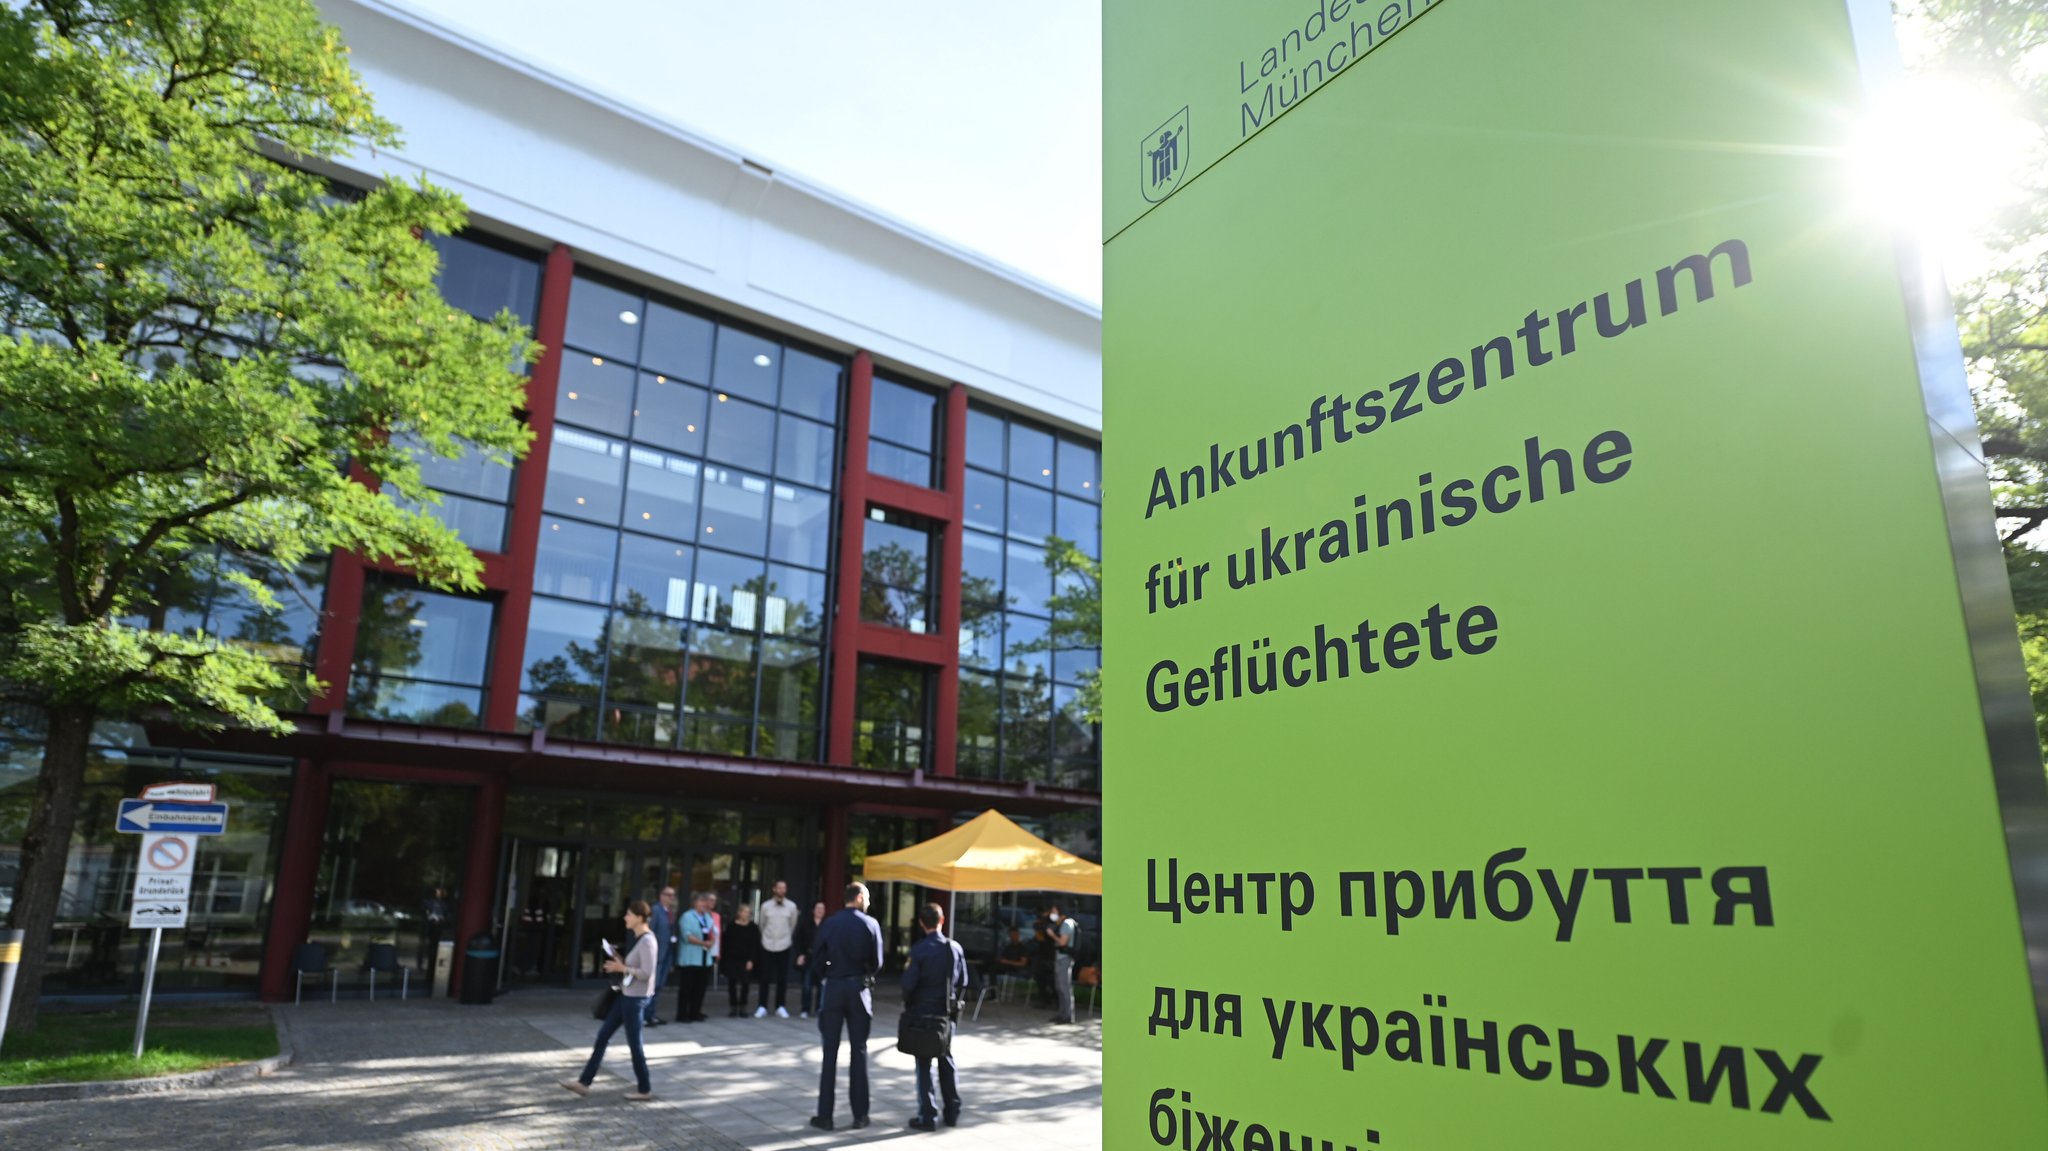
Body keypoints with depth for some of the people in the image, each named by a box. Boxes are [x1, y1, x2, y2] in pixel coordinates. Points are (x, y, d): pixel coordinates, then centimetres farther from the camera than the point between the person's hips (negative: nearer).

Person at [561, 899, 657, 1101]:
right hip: (626, 995, 10)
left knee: (634, 1043, 2)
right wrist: (620, 964, 3)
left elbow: (646, 973, -25)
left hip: (636, 998, -10)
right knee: (603, 1035, 12)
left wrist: (622, 968, -18)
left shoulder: (647, 941, -20)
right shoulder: (638, 938, 9)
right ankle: (585, 1081, 21)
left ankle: (645, 1090, 15)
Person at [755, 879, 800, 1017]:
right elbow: (762, 925, 11)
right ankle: (762, 1006, 14)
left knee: (782, 978, 4)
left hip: (784, 946, 0)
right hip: (767, 945, 0)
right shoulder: (766, 906, -3)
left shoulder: (792, 907, -3)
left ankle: (780, 1007, 13)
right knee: (765, 978, 4)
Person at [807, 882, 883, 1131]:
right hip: (859, 988, 0)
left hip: (834, 988, 1)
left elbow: (817, 958, -4)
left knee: (830, 1052, 5)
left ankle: (825, 1115, 5)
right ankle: (860, 1114, 11)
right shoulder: (870, 924, -6)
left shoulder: (828, 924, -3)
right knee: (859, 1051, 8)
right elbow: (877, 961, -4)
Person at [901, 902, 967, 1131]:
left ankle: (928, 1116, 5)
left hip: (923, 1013, -4)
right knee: (947, 1061, 16)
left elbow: (909, 983, -14)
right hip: (947, 1013, 4)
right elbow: (963, 981, 4)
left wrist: (908, 1007, 3)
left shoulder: (919, 949, -15)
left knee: (924, 1064, 4)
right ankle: (952, 1112, 21)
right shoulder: (955, 948, -1)